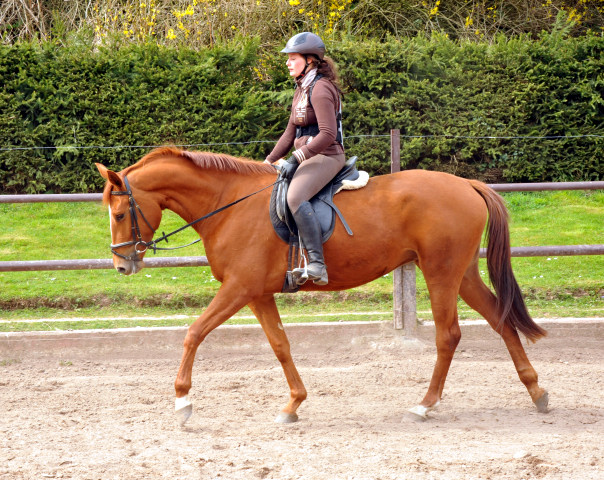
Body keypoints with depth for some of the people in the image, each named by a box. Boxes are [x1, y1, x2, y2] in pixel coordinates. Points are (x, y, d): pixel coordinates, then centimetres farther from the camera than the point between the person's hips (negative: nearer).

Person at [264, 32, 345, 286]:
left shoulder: (320, 89, -14)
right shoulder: (302, 89, 17)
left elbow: (328, 134, -23)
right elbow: (291, 132, 22)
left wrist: (297, 158, -26)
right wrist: (269, 161, 14)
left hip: (326, 156, -11)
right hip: (306, 157, 11)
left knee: (295, 197, -34)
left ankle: (317, 264, -39)